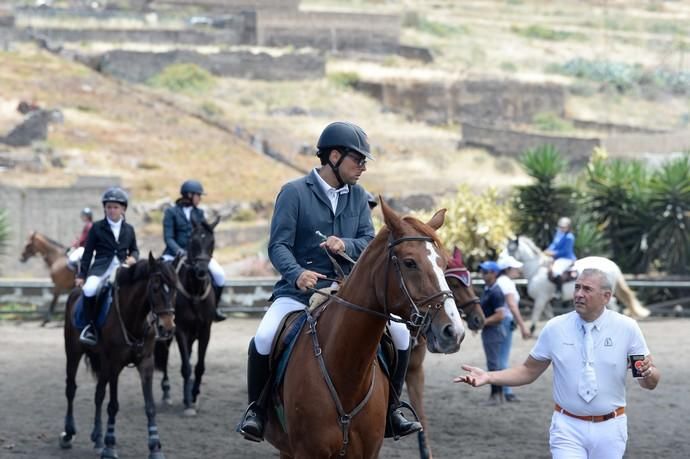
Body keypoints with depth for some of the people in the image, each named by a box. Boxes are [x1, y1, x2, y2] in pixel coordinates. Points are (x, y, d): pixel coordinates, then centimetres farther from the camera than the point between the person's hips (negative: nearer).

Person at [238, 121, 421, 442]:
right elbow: (278, 245, -11)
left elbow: (369, 241, 5)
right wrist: (297, 273, -31)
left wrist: (346, 245, -18)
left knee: (400, 334, -11)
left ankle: (389, 408, 9)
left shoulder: (357, 196, 11)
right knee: (263, 339, -29)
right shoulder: (294, 192, -6)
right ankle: (256, 407, -4)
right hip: (299, 290, -4)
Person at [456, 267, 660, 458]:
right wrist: (489, 377, -9)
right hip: (568, 427, 0)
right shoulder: (555, 328, -3)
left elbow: (650, 383, -2)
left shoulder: (627, 328, -5)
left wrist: (648, 373, -25)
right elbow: (529, 371, 5)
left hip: (609, 429, 0)